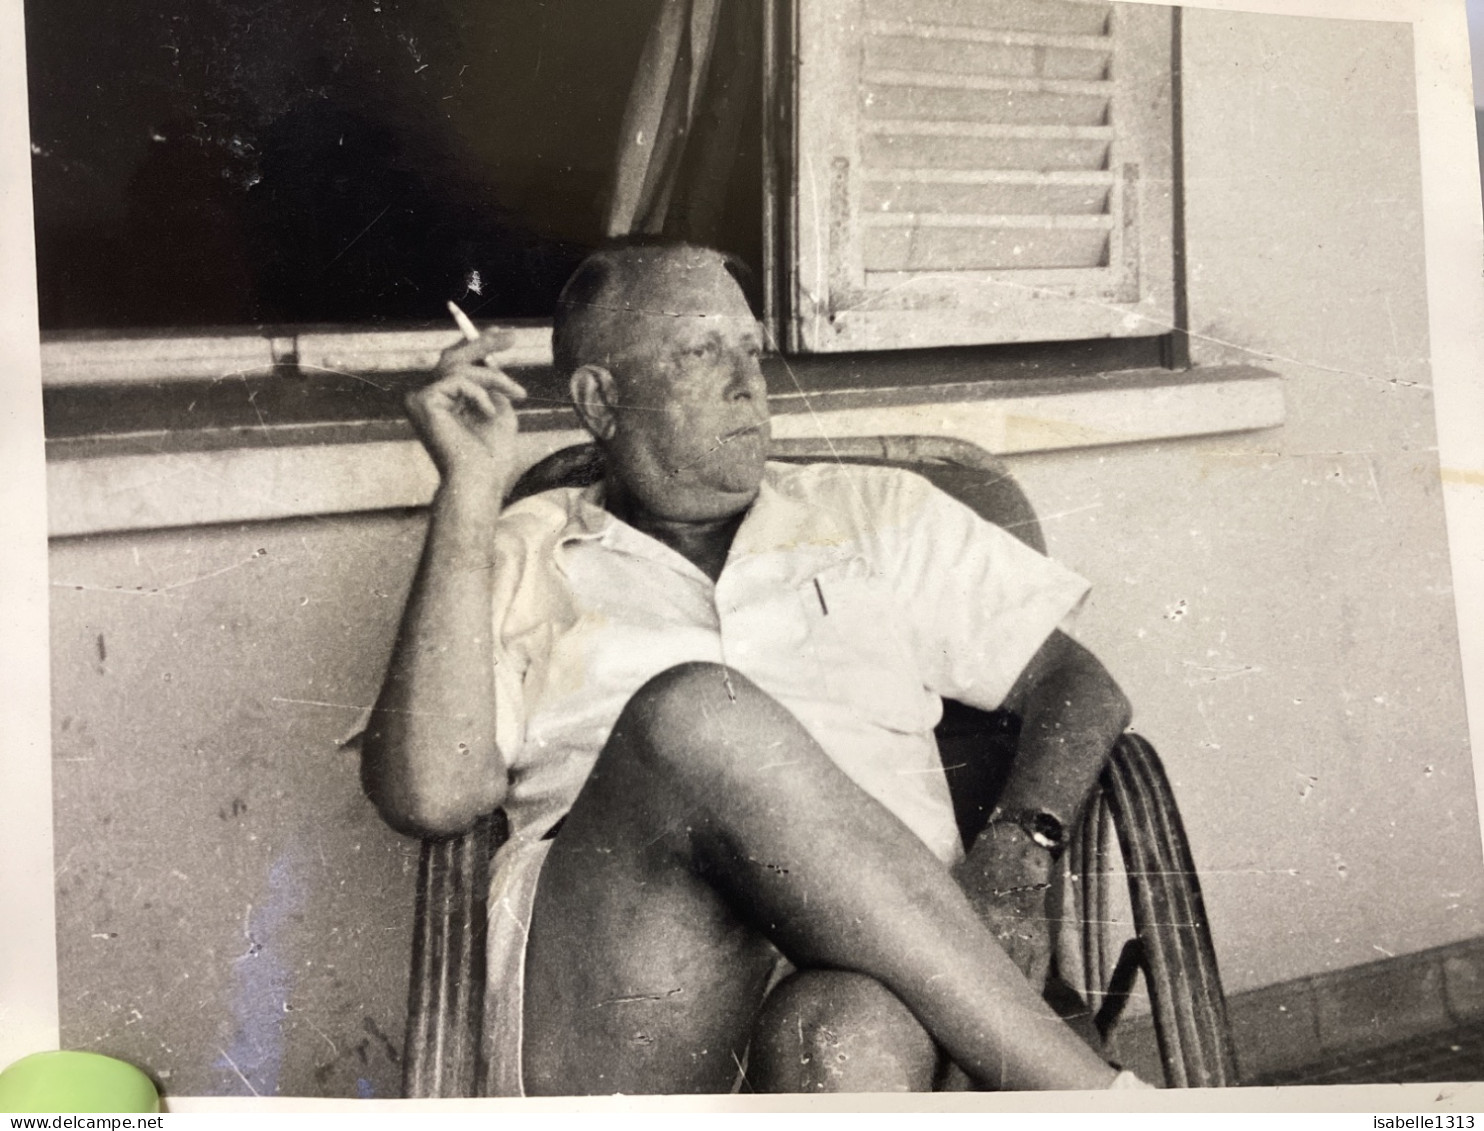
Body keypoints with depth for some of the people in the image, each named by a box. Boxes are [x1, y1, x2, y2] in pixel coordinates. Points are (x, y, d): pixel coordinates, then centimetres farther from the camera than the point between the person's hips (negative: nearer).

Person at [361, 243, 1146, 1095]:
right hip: (613, 1030, 0)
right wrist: (470, 490, 1)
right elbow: (427, 795, 1)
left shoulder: (874, 514, 24)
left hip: (860, 971, 1)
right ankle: (1102, 1101, -28)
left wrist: (1015, 856, -2)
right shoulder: (524, 561, 18)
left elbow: (1082, 689, 19)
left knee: (844, 1040, -37)